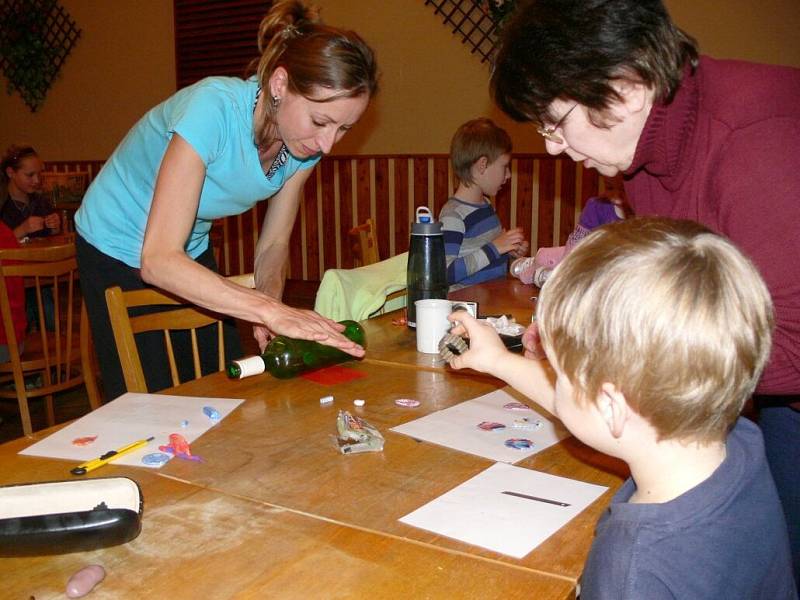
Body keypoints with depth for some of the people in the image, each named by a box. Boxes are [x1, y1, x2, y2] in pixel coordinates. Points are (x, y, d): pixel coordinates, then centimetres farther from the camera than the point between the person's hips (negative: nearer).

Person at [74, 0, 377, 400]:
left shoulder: (304, 143, -15)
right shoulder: (213, 108, -34)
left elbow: (273, 244, -4)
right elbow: (158, 260, -38)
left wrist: (269, 305, -25)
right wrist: (271, 310, -45)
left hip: (191, 251, 6)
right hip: (116, 253, -5)